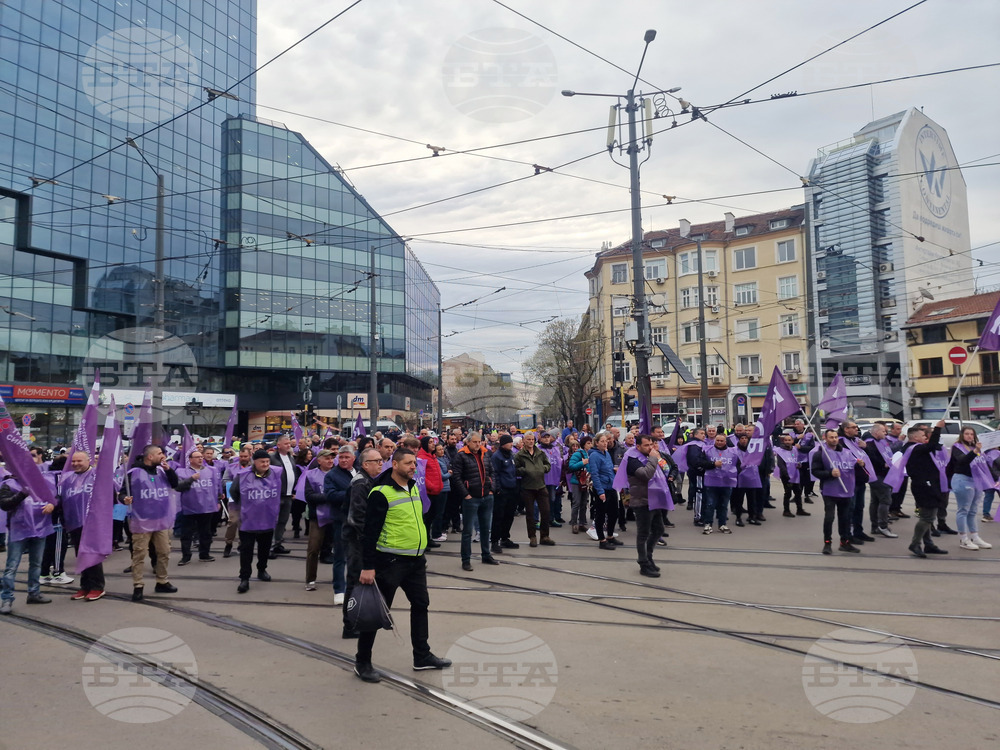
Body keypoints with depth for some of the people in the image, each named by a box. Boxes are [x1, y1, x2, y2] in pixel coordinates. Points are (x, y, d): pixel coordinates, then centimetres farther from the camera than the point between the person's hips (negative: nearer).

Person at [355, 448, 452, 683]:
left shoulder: (413, 488, 9)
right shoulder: (381, 493, -17)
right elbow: (370, 532, -18)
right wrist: (368, 567, -20)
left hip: (416, 560, 8)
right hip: (391, 562, -8)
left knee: (421, 605, 15)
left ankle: (422, 656, 29)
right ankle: (362, 662, 16)